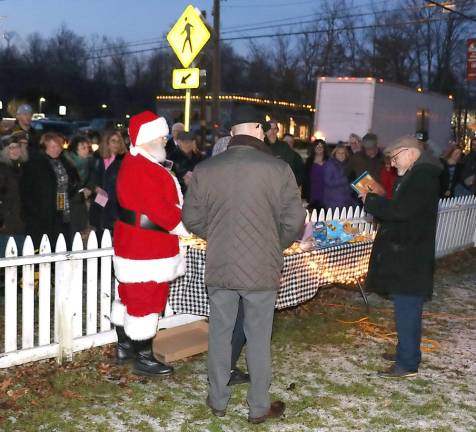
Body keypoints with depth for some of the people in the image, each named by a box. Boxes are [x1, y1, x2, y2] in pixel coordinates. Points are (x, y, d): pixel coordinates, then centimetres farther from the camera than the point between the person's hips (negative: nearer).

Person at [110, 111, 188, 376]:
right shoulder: (143, 170, -22)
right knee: (146, 302, -2)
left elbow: (162, 202, 15)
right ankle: (143, 359, 8)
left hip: (133, 245, 11)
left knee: (131, 297, 19)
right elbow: (160, 210, -25)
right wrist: (186, 226, -13)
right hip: (147, 250, -11)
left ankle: (125, 347, 32)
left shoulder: (136, 164, 14)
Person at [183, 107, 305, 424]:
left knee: (220, 334, 16)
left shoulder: (205, 169, -4)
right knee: (259, 338, 10)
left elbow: (192, 219, 2)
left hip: (220, 267, 2)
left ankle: (218, 401, 29)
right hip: (262, 268, -2)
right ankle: (259, 407, 23)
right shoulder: (278, 169, -11)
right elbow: (294, 221, -8)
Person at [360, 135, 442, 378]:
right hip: (403, 255, 10)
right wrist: (377, 202, 4)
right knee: (406, 308, 18)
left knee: (407, 310, -4)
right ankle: (406, 352, 30)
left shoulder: (423, 177, -17)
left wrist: (371, 201, -14)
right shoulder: (415, 176, 16)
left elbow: (401, 210, -26)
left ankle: (408, 364, 3)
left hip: (410, 258, -10)